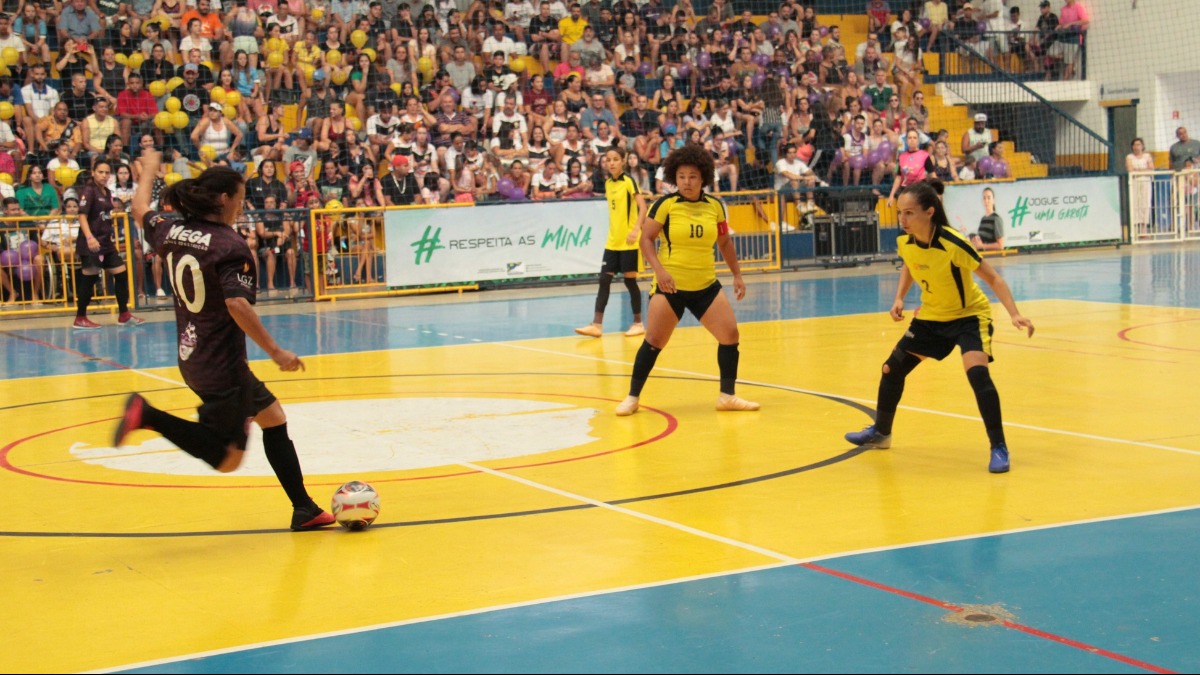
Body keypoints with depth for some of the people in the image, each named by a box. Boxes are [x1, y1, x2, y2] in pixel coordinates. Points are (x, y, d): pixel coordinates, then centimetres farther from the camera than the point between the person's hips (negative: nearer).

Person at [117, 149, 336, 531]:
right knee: (227, 459, -1)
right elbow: (238, 305, -30)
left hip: (193, 357, 9)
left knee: (272, 416, 19)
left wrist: (149, 170, 42)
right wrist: (276, 352, -24)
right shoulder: (230, 245, -19)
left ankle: (304, 510, 23)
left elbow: (141, 210, 24)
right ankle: (148, 416, -11)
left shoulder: (172, 230, 3)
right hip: (221, 366, -9)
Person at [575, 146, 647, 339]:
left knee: (630, 280, 0)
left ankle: (638, 323, 13)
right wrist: (614, 230, 16)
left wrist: (635, 229, -27)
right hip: (612, 241, 6)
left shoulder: (629, 181, -10)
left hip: (628, 242, -6)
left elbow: (643, 206, -16)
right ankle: (597, 324, 0)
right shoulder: (608, 183, 9)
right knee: (604, 280, 0)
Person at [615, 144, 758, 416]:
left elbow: (725, 242, 14)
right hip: (670, 286, -3)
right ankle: (632, 397, 12)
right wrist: (659, 269, -21)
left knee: (730, 334, -2)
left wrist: (737, 275, 11)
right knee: (654, 341, -2)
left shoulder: (715, 206, 2)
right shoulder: (665, 205, -9)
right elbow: (646, 239, -8)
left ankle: (727, 396, 13)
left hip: (706, 286, 4)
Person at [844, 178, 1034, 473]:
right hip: (931, 316, 6)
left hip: (969, 315, -6)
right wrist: (899, 299, -1)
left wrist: (1014, 314, -34)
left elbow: (993, 278, -23)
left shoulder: (953, 244, -32)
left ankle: (999, 448, -14)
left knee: (977, 373, -27)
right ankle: (880, 432, 35)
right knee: (892, 369, 10)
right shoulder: (905, 241, -14)